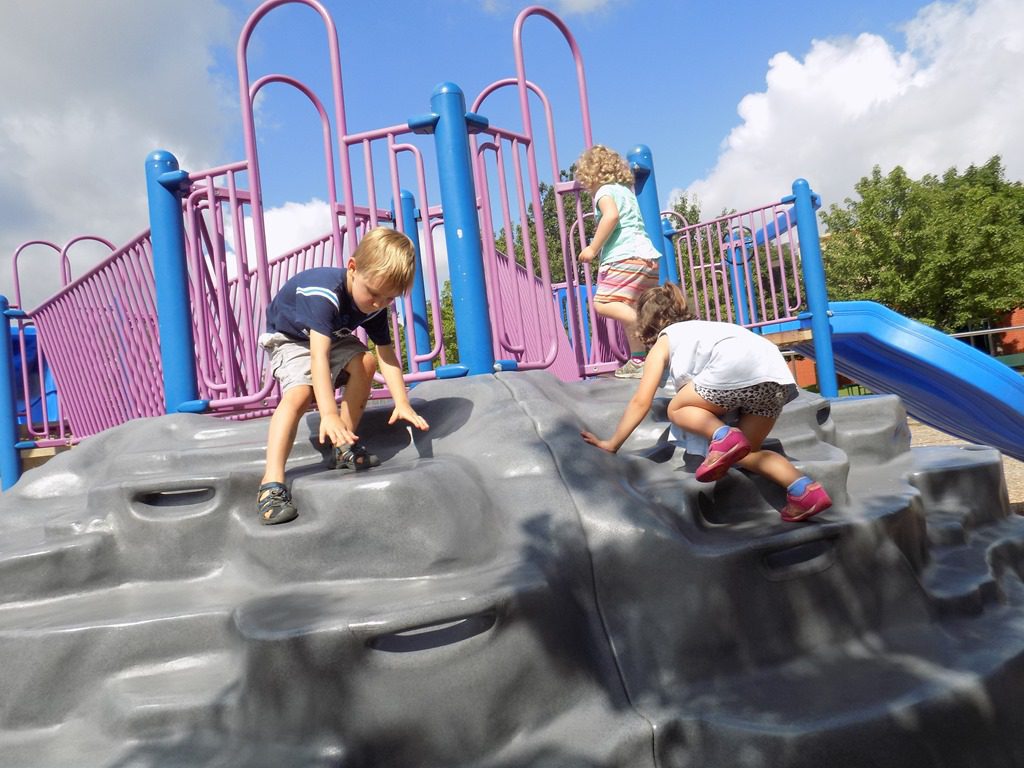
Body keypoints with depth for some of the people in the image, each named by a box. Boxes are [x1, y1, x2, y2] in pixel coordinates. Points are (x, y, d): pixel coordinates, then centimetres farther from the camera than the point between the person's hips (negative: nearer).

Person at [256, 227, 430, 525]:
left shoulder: (377, 304, -19)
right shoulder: (325, 292, -40)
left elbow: (387, 355, -19)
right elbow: (318, 355, -48)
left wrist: (402, 403, -32)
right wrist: (329, 413, -57)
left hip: (331, 335, 6)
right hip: (289, 338, -6)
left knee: (365, 363, -21)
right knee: (300, 393, -30)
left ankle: (345, 447, -6)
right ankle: (271, 483, -35)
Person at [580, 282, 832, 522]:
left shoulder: (663, 341, 21)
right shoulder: (703, 328, 39)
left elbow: (641, 402, 18)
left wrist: (612, 444, 26)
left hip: (737, 368, -7)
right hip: (778, 377, 7)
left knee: (677, 409, 18)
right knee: (747, 452, 23)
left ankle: (723, 438, -8)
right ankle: (805, 490, 3)